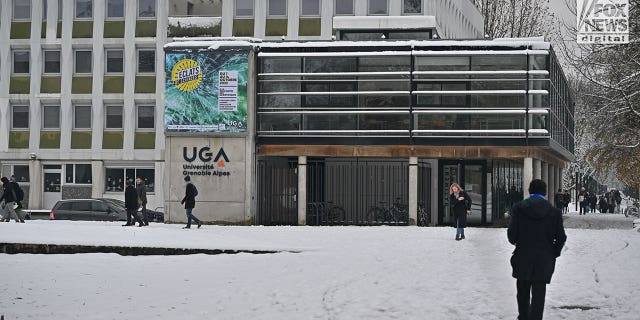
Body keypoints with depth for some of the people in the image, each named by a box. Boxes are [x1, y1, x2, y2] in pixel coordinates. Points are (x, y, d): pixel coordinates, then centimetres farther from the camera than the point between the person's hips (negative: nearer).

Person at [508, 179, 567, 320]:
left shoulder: (519, 208, -8)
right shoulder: (554, 212, -5)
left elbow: (512, 233, -9)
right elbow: (561, 238, -4)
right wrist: (554, 253, 11)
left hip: (522, 258, 1)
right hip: (544, 261, -1)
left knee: (523, 293, 20)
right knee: (538, 294, 3)